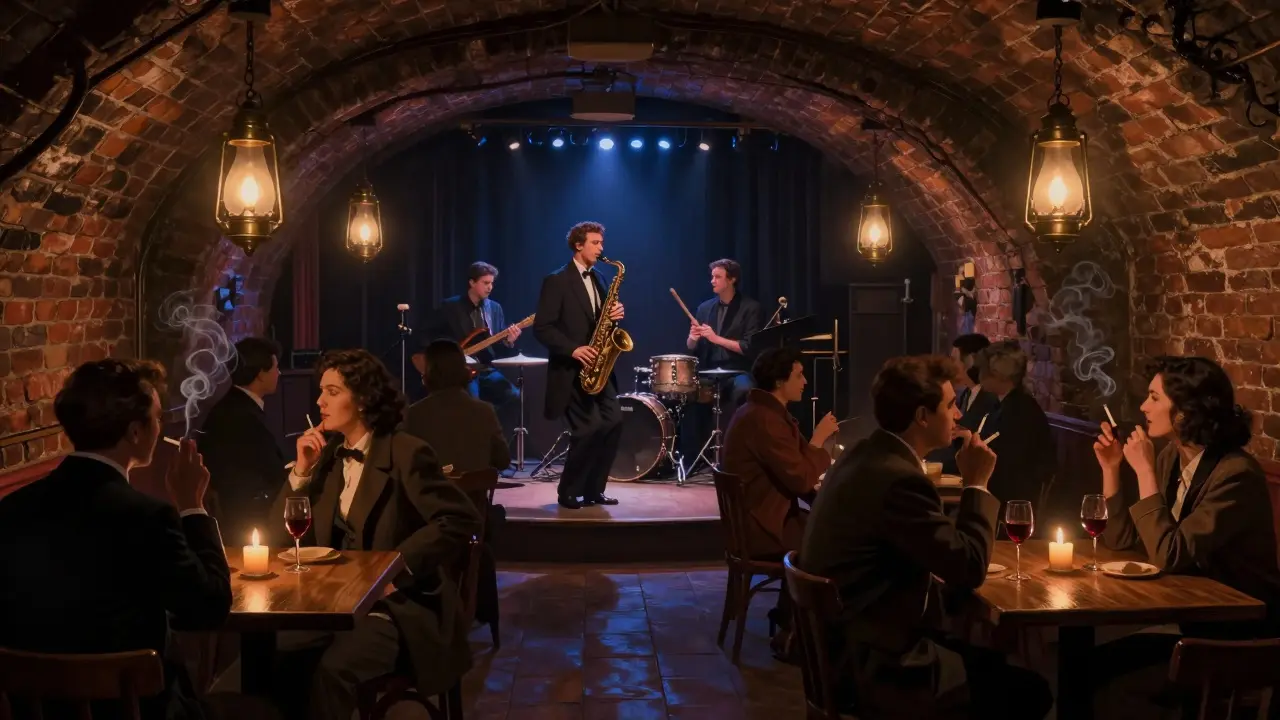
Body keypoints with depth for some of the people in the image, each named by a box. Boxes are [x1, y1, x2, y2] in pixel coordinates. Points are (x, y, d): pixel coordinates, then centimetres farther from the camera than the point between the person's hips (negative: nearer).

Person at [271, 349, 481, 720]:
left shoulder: (406, 453, -8)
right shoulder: (329, 454, 11)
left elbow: (462, 519, -17)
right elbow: (282, 535, 11)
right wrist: (302, 470, -1)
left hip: (396, 605, -6)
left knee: (332, 671, -32)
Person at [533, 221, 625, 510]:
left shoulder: (597, 279, 15)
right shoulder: (556, 281, -7)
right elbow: (542, 328, -13)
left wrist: (614, 315, -2)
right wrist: (573, 349, -23)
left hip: (597, 367, 7)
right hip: (571, 369, -7)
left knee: (613, 424, -2)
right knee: (589, 429, -14)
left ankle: (593, 489, 10)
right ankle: (568, 491, 3)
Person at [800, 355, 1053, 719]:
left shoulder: (865, 456, 8)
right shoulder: (897, 478, -25)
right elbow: (969, 569, -21)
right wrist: (976, 484, -11)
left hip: (850, 642, 10)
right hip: (871, 665, -10)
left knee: (994, 665, 19)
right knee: (1029, 691, -2)